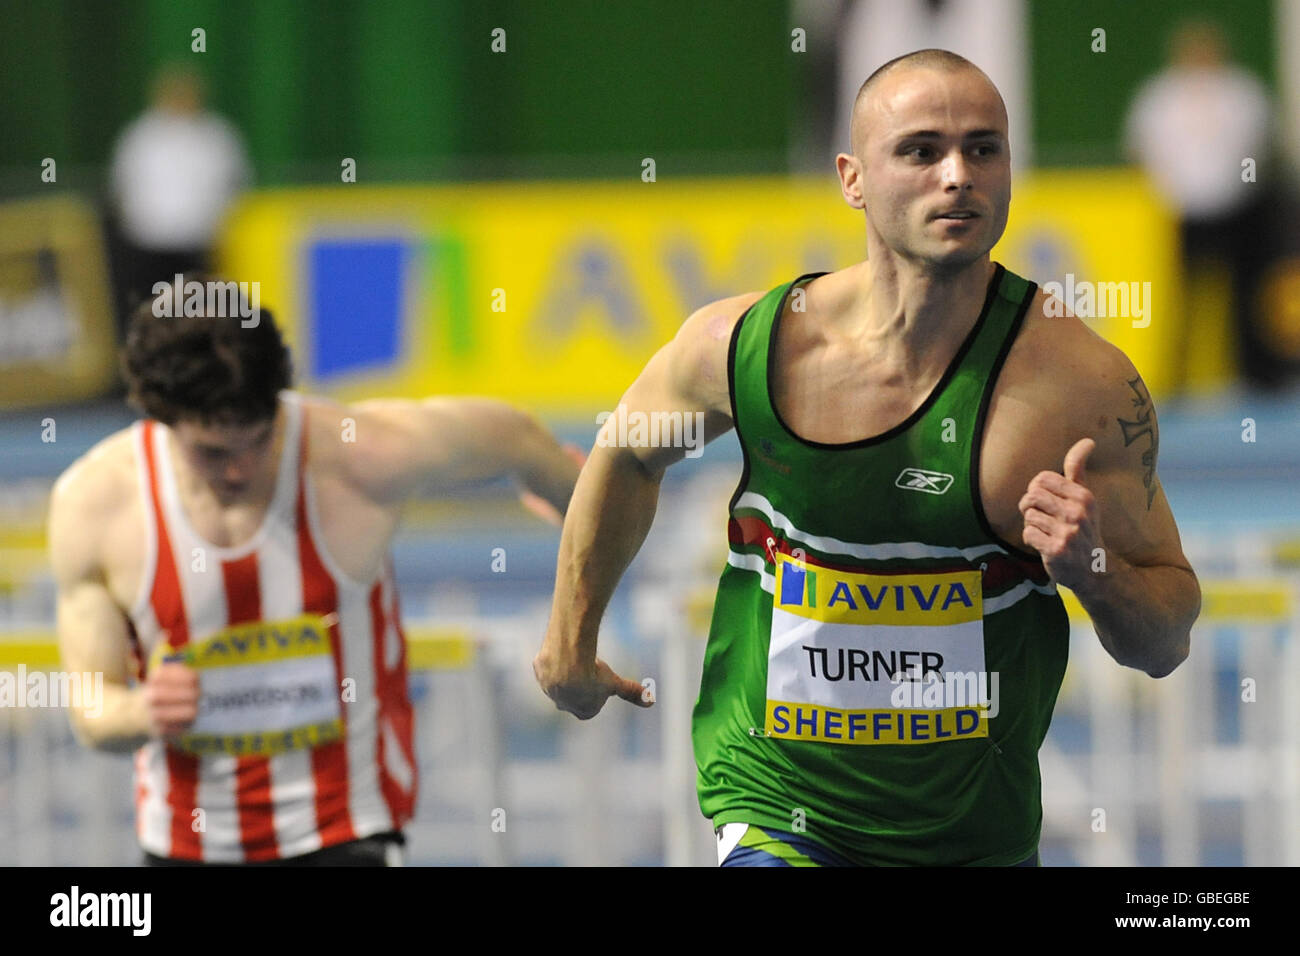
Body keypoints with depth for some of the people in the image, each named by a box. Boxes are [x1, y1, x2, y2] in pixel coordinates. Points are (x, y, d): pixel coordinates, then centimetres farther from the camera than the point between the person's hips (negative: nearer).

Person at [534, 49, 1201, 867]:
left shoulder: (1084, 385, -11)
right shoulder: (743, 344, -9)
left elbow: (1169, 643, -3)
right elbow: (629, 453, 15)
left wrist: (1096, 574, -23)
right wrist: (571, 638, 22)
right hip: (777, 821, -1)